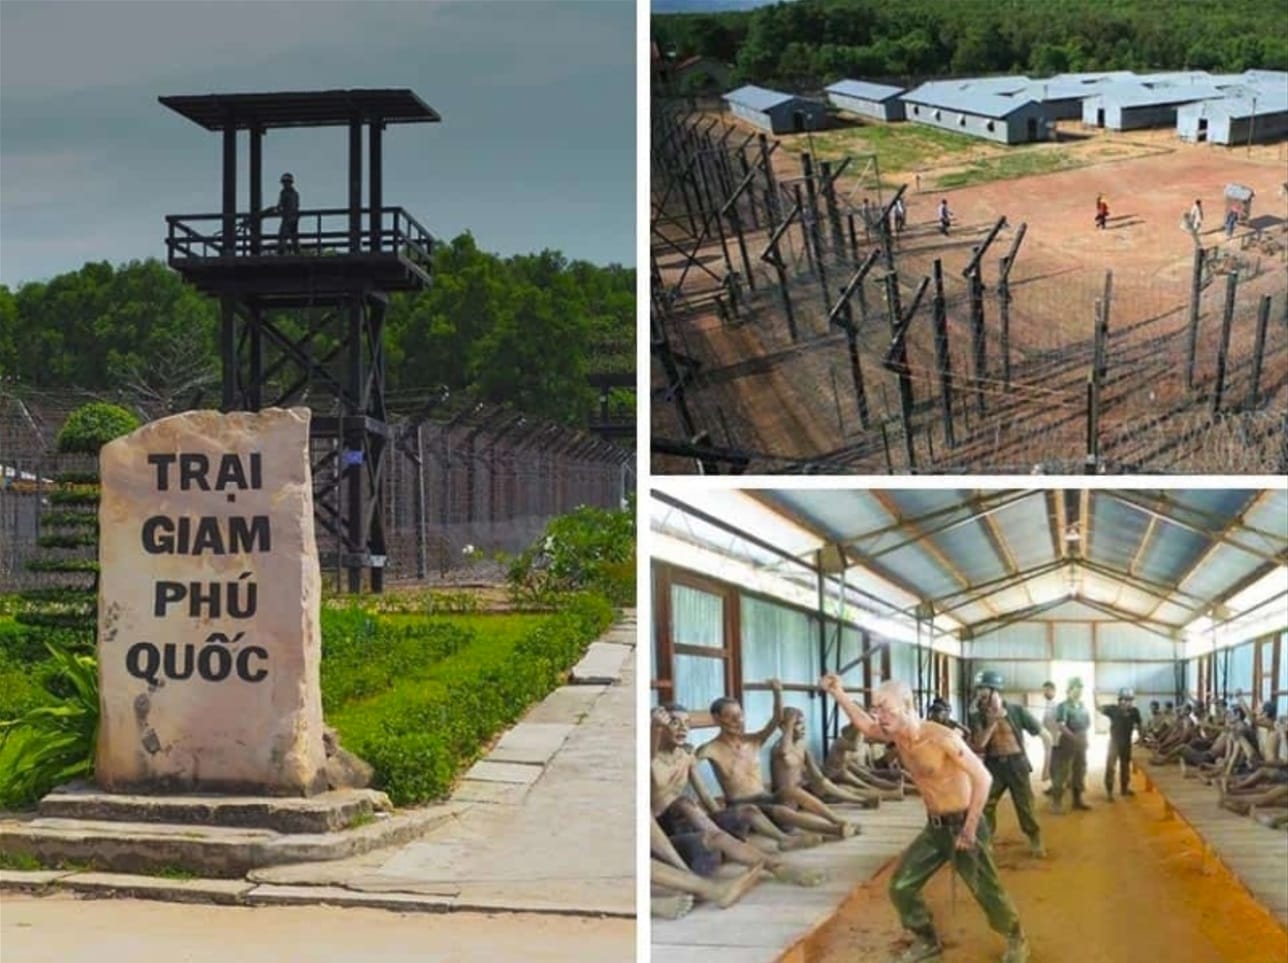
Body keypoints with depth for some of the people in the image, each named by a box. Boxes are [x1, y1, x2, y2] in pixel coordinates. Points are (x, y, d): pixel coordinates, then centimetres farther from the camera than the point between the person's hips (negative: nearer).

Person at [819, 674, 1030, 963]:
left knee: (986, 891, 3)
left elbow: (983, 778, -23)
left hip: (961, 825, -7)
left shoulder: (941, 738, -25)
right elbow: (865, 725, 16)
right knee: (901, 886, 6)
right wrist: (838, 693, 1)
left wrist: (969, 830, -22)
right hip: (934, 827, 7)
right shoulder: (896, 735, -3)